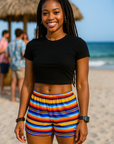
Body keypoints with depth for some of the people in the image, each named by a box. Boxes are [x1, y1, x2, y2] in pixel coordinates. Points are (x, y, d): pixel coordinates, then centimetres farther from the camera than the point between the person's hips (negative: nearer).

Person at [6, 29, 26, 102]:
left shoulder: (11, 43, 8)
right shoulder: (22, 43, -13)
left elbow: (7, 54, 12)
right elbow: (24, 54, -21)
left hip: (13, 65, 6)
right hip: (20, 65, -6)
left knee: (14, 81, 9)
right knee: (21, 81, -2)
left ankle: (13, 98, 12)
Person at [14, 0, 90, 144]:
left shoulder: (78, 44, -4)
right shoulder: (33, 46, 3)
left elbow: (82, 84, -4)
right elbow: (28, 84, 6)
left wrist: (83, 120, -9)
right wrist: (20, 119, 2)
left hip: (67, 111, -2)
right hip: (38, 111, 3)